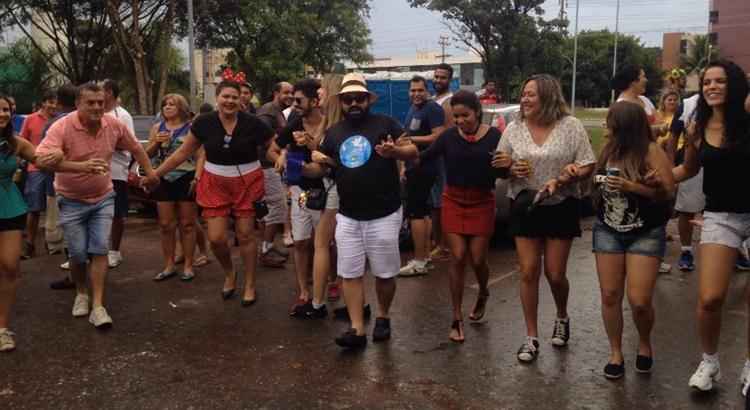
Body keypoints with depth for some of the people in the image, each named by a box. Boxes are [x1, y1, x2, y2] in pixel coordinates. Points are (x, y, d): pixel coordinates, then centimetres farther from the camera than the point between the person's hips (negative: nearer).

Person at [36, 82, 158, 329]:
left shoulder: (114, 125, -8)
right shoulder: (62, 127, -22)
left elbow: (136, 149, 9)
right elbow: (42, 158, -36)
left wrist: (150, 174, 11)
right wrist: (80, 166, -48)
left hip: (103, 198, 3)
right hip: (72, 201, -2)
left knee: (100, 250, -4)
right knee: (78, 253, 4)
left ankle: (98, 306, -1)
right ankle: (81, 293, 32)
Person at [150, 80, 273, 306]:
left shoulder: (252, 123, -11)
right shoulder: (204, 123, -6)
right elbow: (183, 152, 1)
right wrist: (155, 174, 1)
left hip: (247, 184, -2)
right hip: (215, 185, 2)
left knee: (245, 235, 5)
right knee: (216, 238, -1)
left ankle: (250, 285, 24)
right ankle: (229, 274, 31)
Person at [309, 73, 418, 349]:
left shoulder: (385, 123, -4)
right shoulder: (333, 133, 11)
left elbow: (414, 152, -10)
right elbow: (325, 166, 20)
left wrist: (394, 151, -30)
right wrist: (319, 162, -3)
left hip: (383, 215, -4)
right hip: (348, 216, 4)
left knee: (384, 273, 7)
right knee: (350, 274, 2)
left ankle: (383, 317, 30)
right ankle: (357, 329, 8)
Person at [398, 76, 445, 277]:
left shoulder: (432, 109, -12)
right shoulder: (412, 109, 17)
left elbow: (439, 137, -22)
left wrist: (411, 138, -18)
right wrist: (404, 165, 19)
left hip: (424, 168, -10)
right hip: (414, 167, 10)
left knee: (415, 213, -10)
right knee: (423, 212, 12)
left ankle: (418, 262, -5)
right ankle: (426, 256, 20)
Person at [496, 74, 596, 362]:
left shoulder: (570, 126, -7)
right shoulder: (514, 129, 1)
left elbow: (588, 165, -6)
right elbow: (500, 165, 9)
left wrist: (562, 180, -22)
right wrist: (511, 169, -13)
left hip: (561, 207, -2)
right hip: (524, 207, 2)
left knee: (555, 274, 4)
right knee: (529, 273, 2)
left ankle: (562, 318, 36)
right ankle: (531, 337, 14)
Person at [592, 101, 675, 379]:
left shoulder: (651, 151, -14)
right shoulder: (609, 149, 1)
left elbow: (668, 193, -18)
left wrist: (630, 186, -25)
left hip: (646, 234, -4)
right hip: (607, 231, 5)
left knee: (639, 301, -8)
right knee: (610, 296, 5)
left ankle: (644, 344, 23)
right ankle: (616, 353, 21)